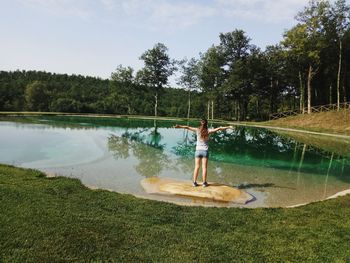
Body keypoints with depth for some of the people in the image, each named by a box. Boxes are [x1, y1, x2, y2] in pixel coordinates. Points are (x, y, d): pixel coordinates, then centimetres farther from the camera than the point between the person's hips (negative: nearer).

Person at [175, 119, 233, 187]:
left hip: (198, 150, 1)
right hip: (205, 151, -1)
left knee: (196, 167, 7)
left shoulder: (197, 130, -4)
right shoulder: (208, 131, -6)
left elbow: (187, 127, -3)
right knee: (204, 167, 5)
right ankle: (204, 183, 11)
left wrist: (179, 126, 5)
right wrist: (228, 127, 7)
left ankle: (194, 182, 10)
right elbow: (218, 128, -1)